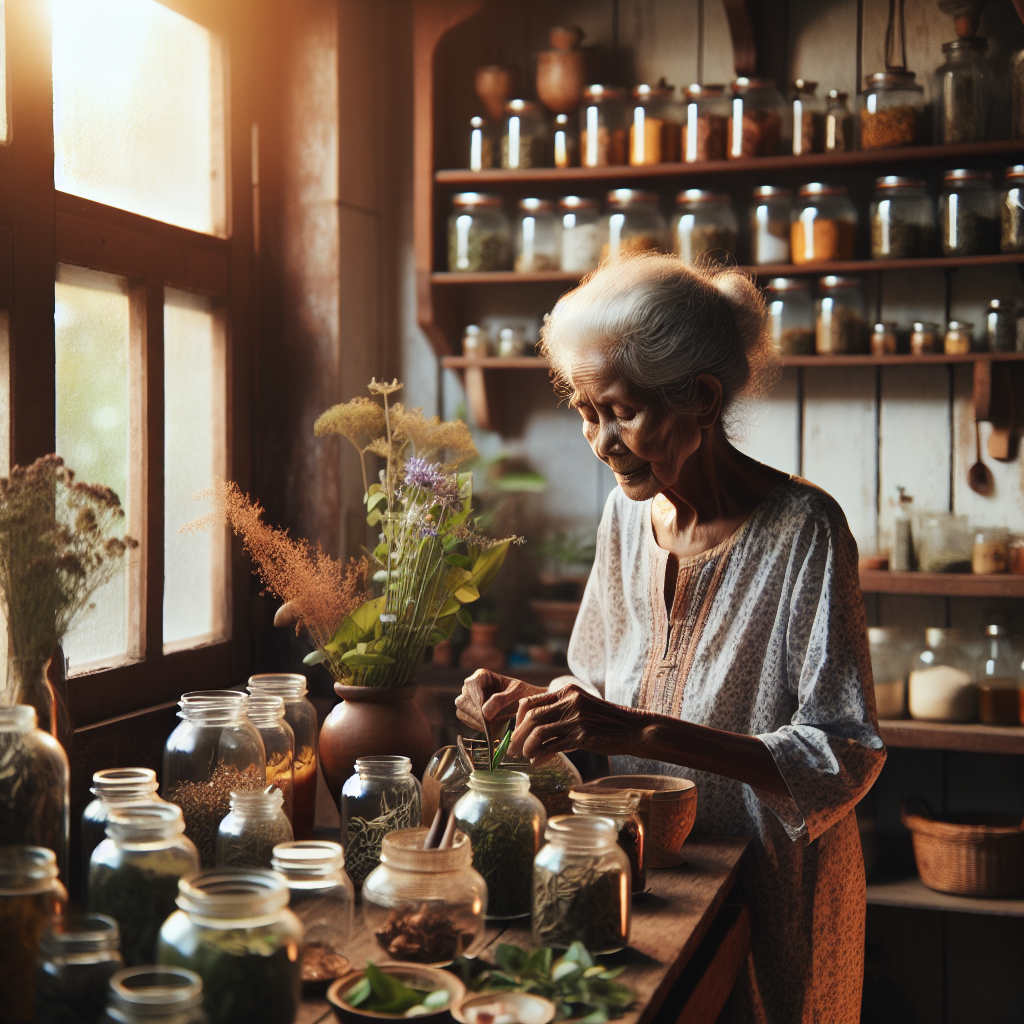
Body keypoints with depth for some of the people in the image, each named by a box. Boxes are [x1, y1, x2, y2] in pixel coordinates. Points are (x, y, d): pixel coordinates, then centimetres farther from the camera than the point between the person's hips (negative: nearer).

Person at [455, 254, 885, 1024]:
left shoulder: (802, 530, -21)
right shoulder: (629, 512, -1)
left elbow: (844, 758, -25)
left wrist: (644, 731, -33)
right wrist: (535, 701, -9)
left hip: (771, 888, -5)